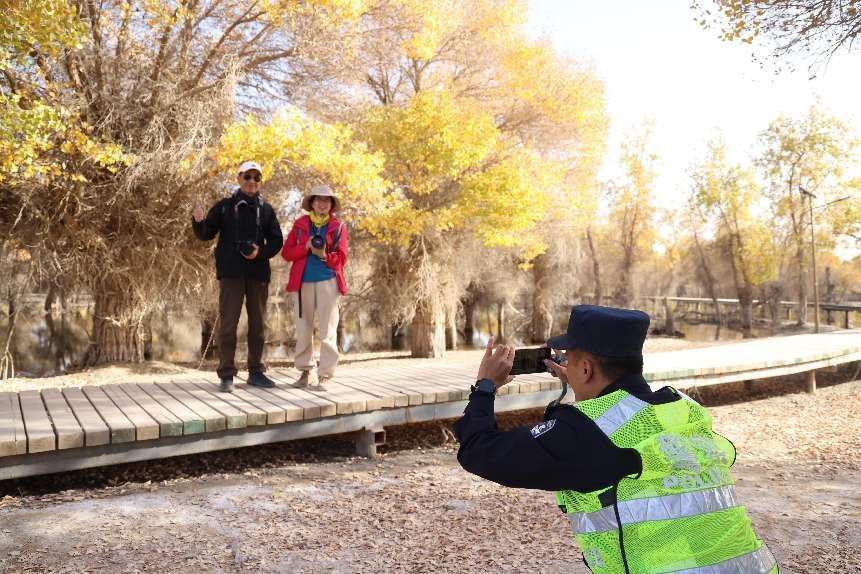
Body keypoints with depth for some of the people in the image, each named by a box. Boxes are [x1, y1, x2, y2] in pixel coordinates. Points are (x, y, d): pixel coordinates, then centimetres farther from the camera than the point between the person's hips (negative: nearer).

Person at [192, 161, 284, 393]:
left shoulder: (266, 210, 11)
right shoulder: (224, 206, 6)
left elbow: (276, 241, 10)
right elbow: (206, 234, 4)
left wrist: (261, 252, -9)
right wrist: (199, 222, -18)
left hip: (258, 272, 3)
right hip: (231, 272, -2)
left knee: (258, 324, 8)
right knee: (228, 323, -3)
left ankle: (256, 371, 18)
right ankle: (226, 375, 3)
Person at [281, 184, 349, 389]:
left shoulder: (338, 227, 7)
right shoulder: (300, 224, 11)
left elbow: (341, 259, 2)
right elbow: (286, 252, 5)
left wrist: (324, 255, -16)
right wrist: (306, 247, -11)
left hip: (328, 282, -2)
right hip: (302, 282, 2)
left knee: (328, 331, -4)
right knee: (303, 330, 7)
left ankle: (325, 374, 1)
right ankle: (306, 370, 20)